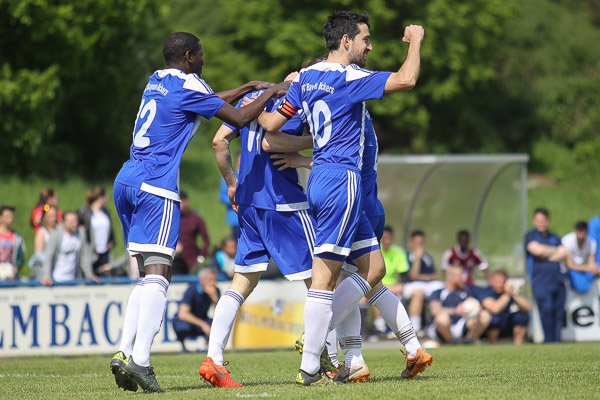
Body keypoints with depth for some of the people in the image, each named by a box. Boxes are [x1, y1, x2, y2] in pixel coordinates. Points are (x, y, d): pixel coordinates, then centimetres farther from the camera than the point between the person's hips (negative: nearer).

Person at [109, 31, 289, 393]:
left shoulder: (158, 81, 20)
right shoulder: (187, 86, -6)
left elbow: (208, 101, 36)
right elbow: (239, 118, -1)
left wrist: (248, 87, 35)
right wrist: (272, 92, 14)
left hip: (126, 182, 9)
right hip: (156, 186, -9)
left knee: (150, 274, 12)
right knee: (158, 272, -14)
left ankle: (125, 353, 1)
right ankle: (140, 360, -25)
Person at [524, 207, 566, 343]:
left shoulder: (554, 238, 21)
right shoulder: (531, 236, 7)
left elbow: (563, 255, 8)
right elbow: (537, 250, -10)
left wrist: (546, 257, -5)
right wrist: (555, 251, 5)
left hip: (558, 279, 5)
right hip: (541, 280, -5)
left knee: (558, 311, 0)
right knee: (546, 309, -17)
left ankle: (556, 341, 1)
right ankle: (548, 341, -13)